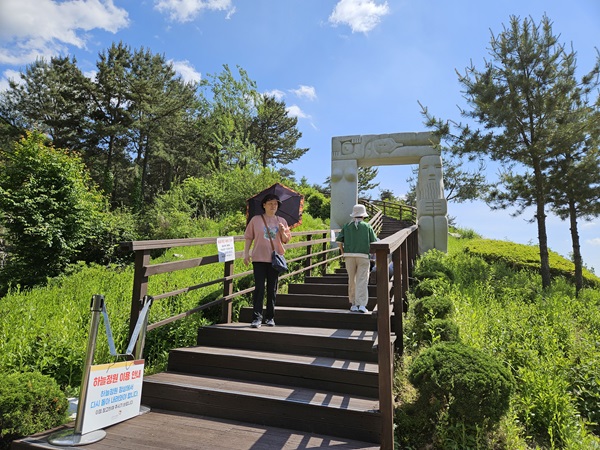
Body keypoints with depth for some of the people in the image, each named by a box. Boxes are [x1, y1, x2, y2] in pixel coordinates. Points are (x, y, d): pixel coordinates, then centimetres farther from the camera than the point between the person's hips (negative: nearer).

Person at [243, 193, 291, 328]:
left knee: (272, 289, 8)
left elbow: (286, 240, 9)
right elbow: (249, 237, 6)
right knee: (259, 288, -5)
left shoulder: (281, 221, 9)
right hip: (259, 258, -2)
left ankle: (270, 317, 18)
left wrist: (283, 232, -11)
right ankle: (257, 317, 0)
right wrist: (246, 253, 0)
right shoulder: (256, 220, 3)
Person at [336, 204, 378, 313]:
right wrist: (371, 251, 17)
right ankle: (361, 305, -7)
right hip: (363, 256, -2)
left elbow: (339, 241, 1)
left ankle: (353, 304, 17)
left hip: (349, 256, 2)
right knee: (362, 281, -1)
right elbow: (374, 242, 1)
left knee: (352, 281, 11)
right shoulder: (367, 226, 4)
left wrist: (343, 253, 11)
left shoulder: (347, 226, 8)